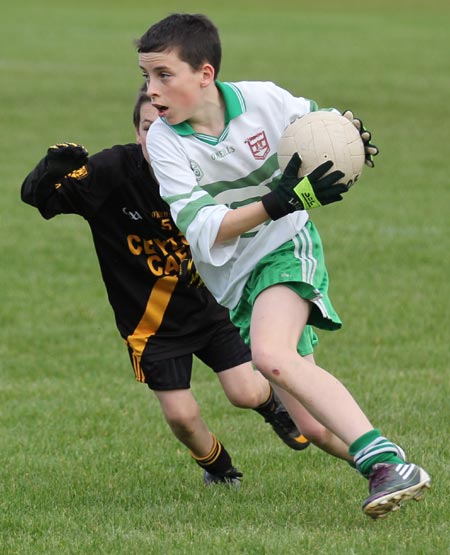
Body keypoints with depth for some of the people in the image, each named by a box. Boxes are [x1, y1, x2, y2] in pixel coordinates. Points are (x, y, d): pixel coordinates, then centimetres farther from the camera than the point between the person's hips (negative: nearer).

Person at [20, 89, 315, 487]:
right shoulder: (114, 171, -24)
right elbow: (35, 196, -27)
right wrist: (54, 168, -49)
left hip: (206, 304, 2)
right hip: (150, 317, -2)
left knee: (245, 393, -7)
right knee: (181, 415, -4)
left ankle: (273, 402, 33)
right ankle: (217, 466, 31)